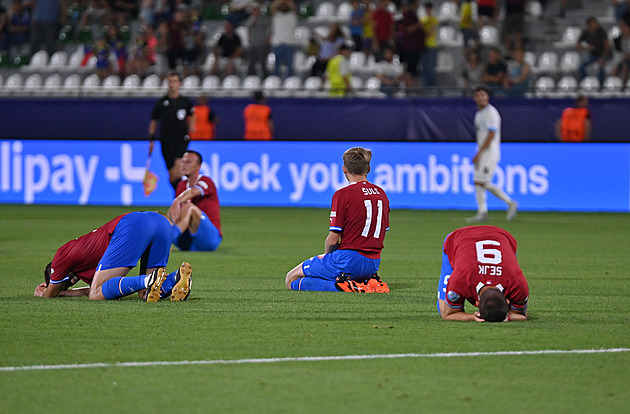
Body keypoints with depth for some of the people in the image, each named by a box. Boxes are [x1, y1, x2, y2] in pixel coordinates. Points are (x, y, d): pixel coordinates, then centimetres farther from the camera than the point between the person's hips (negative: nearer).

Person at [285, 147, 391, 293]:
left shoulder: (342, 195, -11)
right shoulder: (381, 193, 11)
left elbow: (333, 239, -12)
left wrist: (327, 257, 8)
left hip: (349, 259, -7)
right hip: (374, 263, 7)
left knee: (291, 280, 2)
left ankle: (339, 285, -20)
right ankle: (367, 281, 6)